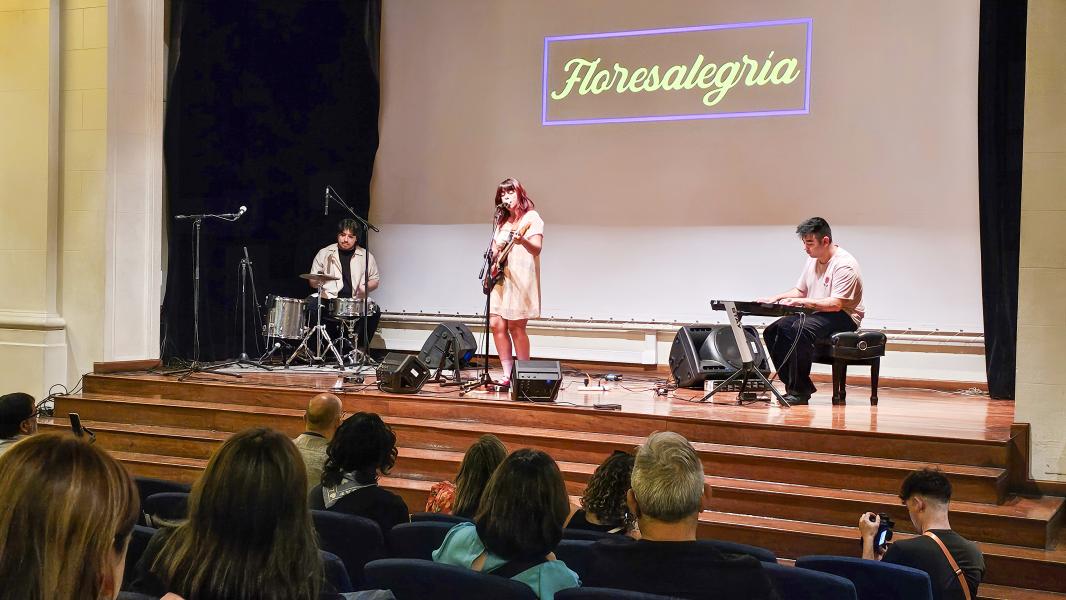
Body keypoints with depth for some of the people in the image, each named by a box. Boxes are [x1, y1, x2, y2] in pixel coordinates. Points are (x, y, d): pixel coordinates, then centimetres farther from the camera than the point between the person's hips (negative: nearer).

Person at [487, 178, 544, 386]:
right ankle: (507, 375, 6)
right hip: (500, 278, 7)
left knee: (515, 326, -7)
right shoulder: (502, 221, 18)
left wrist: (522, 241, -38)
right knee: (496, 324, -1)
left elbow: (537, 248, -18)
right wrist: (497, 250, 0)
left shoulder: (531, 217, -3)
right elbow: (494, 251, 23)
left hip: (521, 278, -7)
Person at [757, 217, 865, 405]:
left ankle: (800, 390, -25)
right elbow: (799, 291, 23)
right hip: (816, 315, 9)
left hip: (843, 317, -9)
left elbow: (835, 304, -24)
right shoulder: (813, 260, 13)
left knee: (800, 329, -35)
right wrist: (776, 298, 5)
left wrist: (801, 302, -27)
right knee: (772, 331, -10)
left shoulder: (844, 264, -16)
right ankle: (795, 387, -8)